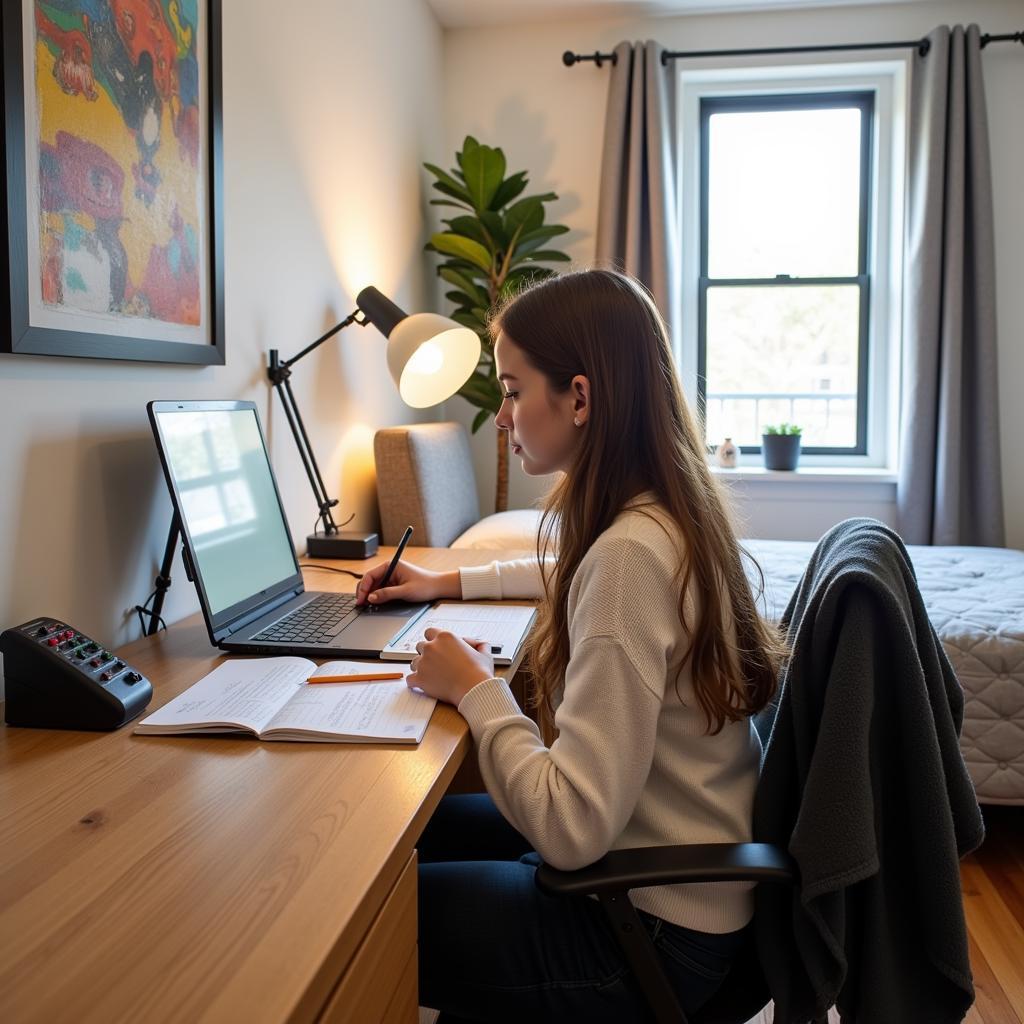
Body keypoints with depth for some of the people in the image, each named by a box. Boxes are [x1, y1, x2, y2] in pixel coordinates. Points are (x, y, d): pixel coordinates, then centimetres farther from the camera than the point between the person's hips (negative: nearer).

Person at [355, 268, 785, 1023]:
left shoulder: (630, 553, -30)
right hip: (684, 863, 8)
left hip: (658, 931, -8)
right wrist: (450, 582, 18)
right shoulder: (671, 510, -1)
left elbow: (571, 829, -30)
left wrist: (476, 689, -17)